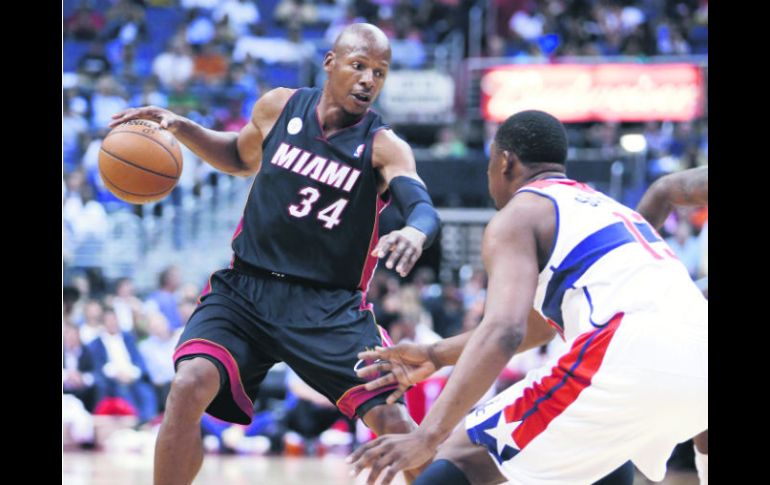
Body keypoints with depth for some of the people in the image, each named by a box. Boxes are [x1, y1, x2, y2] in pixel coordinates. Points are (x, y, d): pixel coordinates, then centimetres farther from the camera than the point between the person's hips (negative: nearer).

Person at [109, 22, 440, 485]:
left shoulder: (385, 147, -9)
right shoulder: (279, 107, 2)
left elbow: (425, 208, -27)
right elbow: (242, 157, 23)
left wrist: (415, 233, -52)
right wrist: (181, 129, 6)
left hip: (330, 307, -2)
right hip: (245, 290, 2)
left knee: (391, 419, -16)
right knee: (190, 387, -21)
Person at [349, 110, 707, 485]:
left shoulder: (518, 215, 7)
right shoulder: (605, 206, 33)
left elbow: (504, 330, -11)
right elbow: (538, 322, 44)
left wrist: (428, 434, -18)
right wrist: (436, 355, 46)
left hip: (635, 362, -8)